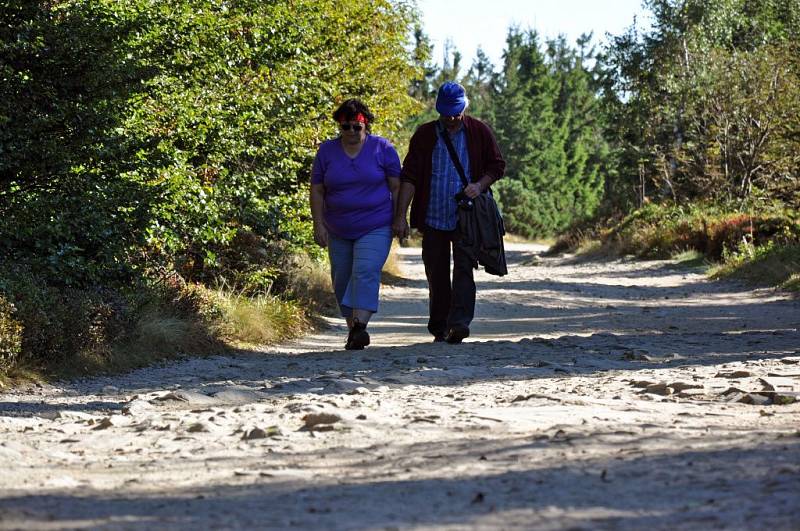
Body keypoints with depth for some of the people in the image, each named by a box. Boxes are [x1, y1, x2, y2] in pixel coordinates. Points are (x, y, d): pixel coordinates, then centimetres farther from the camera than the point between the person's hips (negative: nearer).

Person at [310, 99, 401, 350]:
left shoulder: (383, 148, -2)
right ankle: (352, 329, 20)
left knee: (366, 273, -20)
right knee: (342, 280, 8)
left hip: (375, 228, -4)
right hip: (338, 231, 4)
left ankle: (360, 327, -28)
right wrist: (318, 225, -3)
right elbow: (317, 190, 4)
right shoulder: (326, 151, 3)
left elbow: (396, 187, 1)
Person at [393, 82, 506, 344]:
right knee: (436, 273, 6)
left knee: (463, 268, -13)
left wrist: (480, 185, -11)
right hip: (433, 218, 2)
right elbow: (409, 177, 0)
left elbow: (497, 166, 10)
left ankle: (460, 323, -21)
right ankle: (439, 327, 15)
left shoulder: (479, 132, 3)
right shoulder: (424, 135, 3)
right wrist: (400, 215, -7)